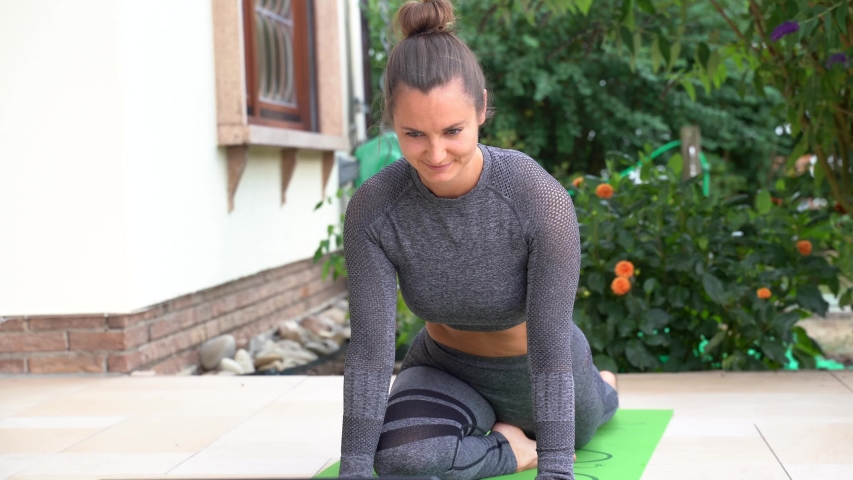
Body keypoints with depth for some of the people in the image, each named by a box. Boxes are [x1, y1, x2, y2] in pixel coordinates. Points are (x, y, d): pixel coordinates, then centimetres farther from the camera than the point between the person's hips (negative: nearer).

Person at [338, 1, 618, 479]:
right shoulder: (372, 210, -26)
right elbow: (370, 349, -24)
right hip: (445, 371, 1)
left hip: (538, 375, -1)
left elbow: (550, 349, -32)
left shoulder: (542, 199, -33)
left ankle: (603, 387, 64)